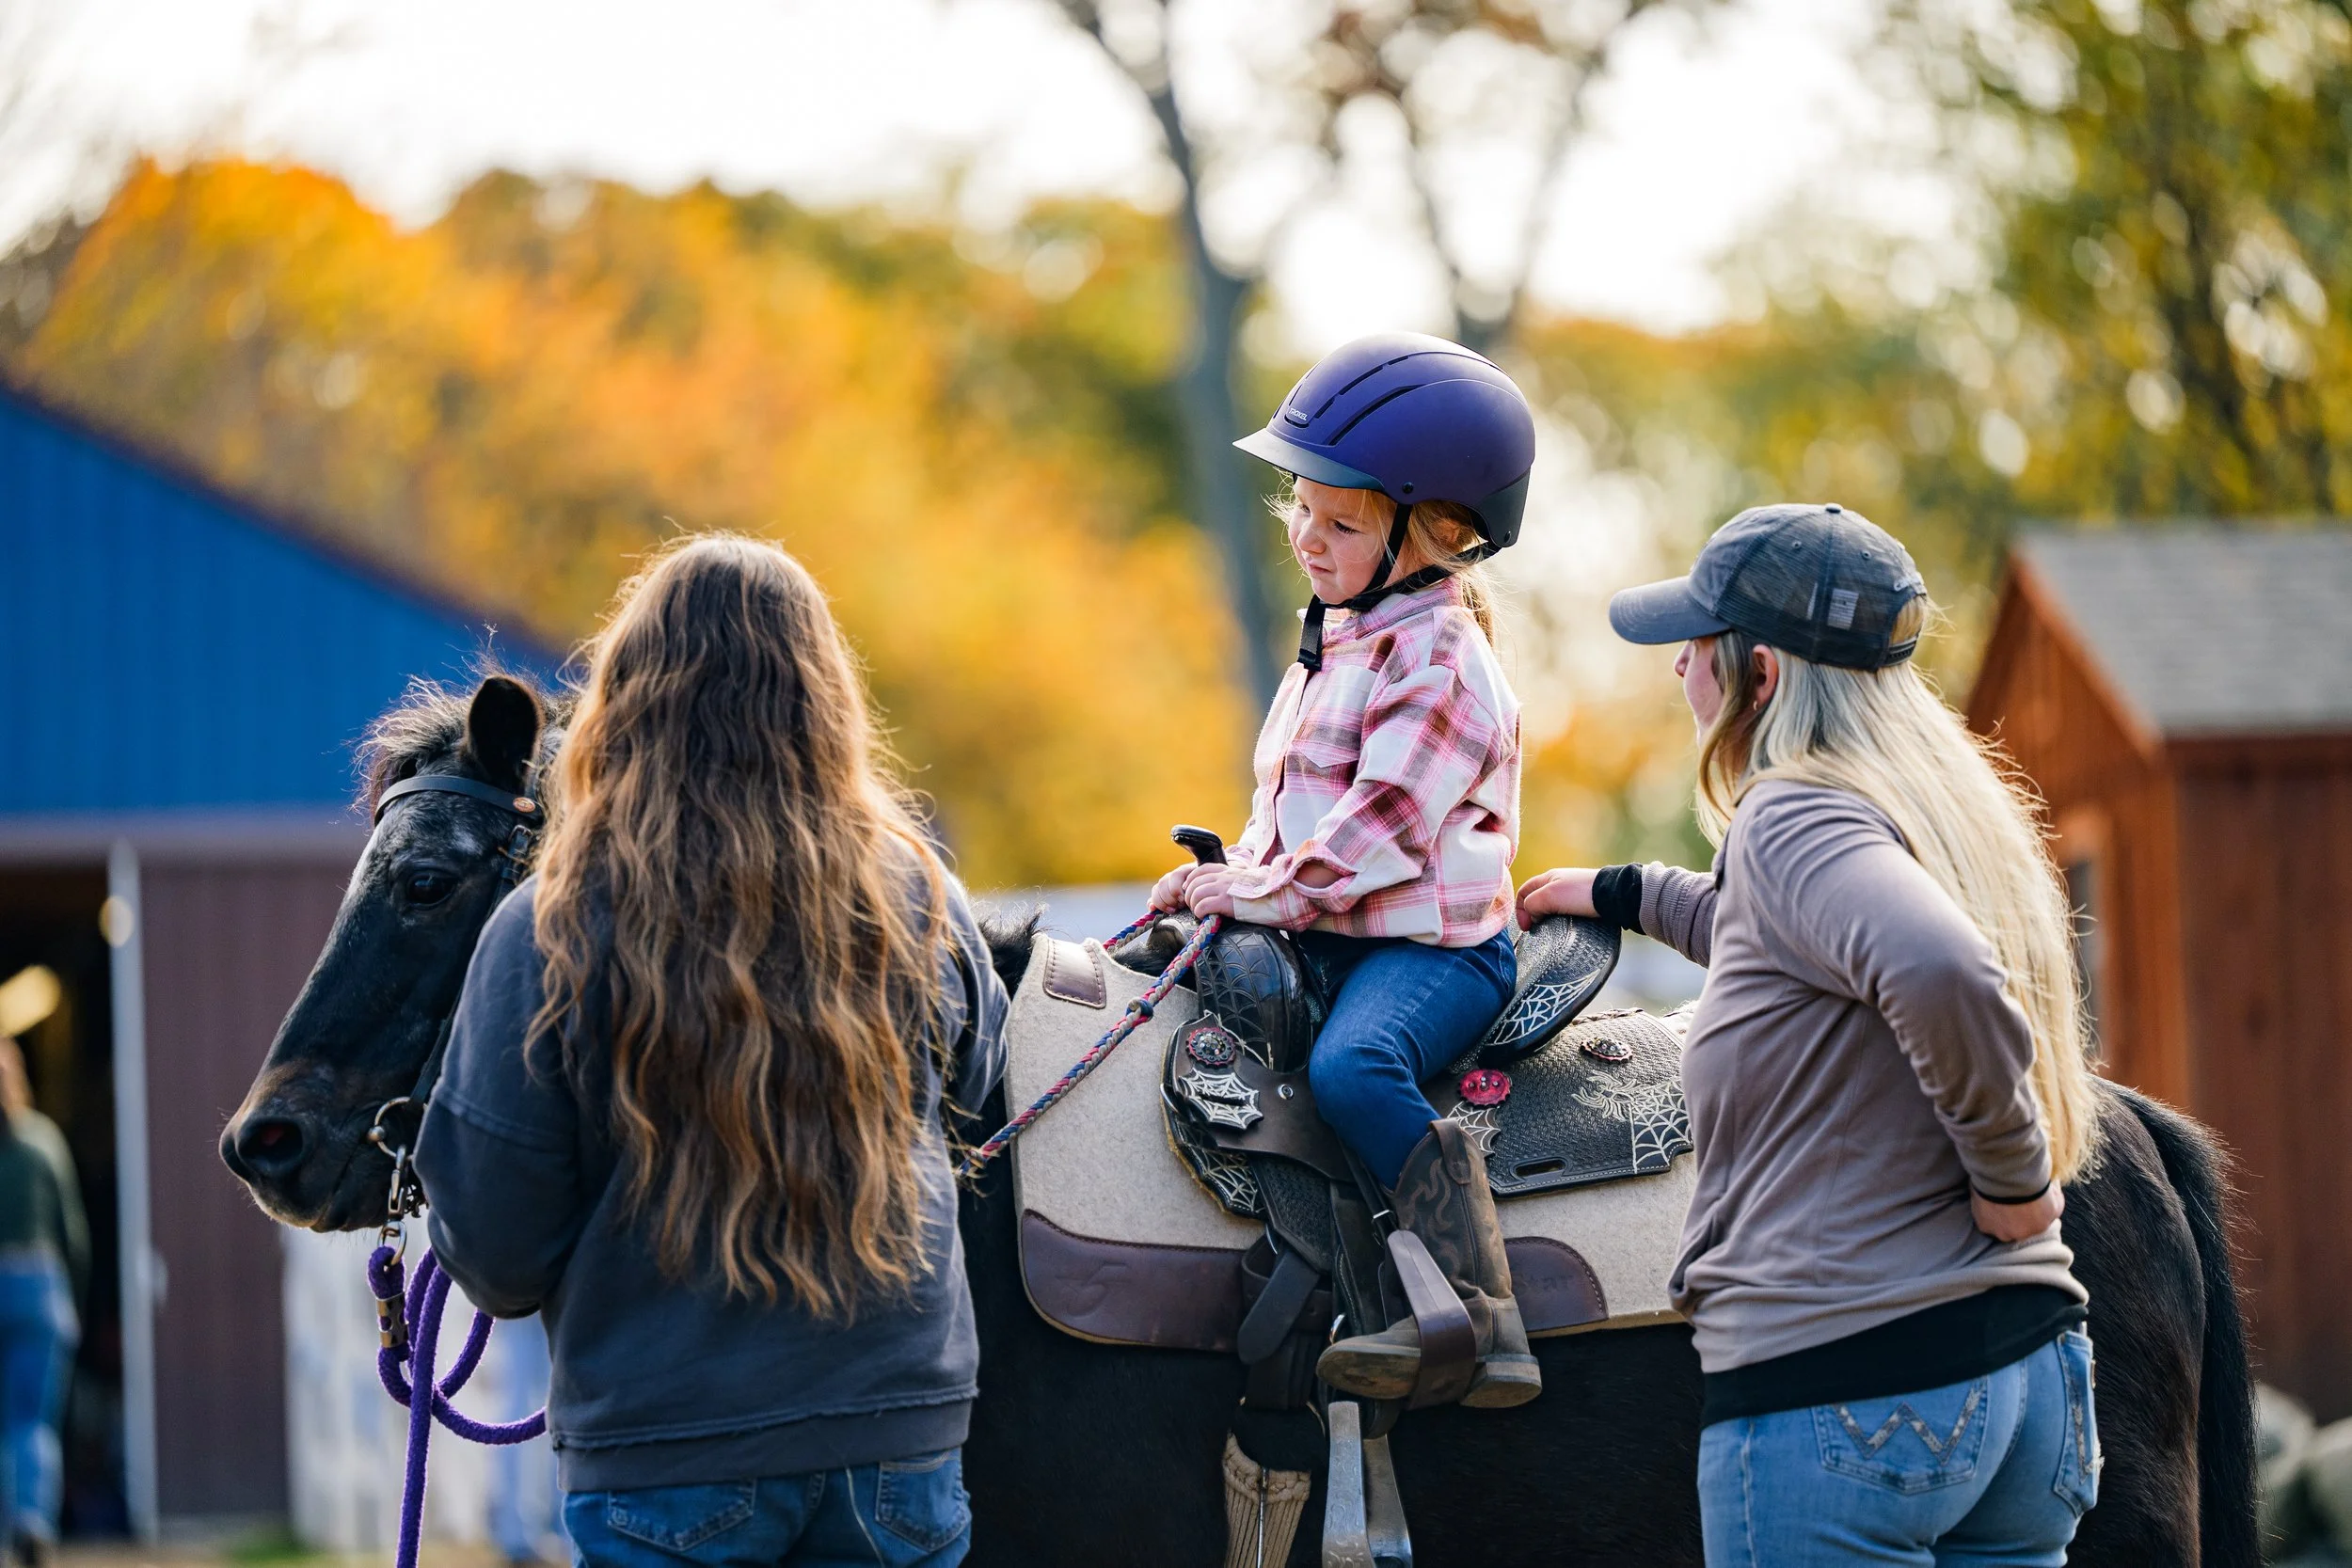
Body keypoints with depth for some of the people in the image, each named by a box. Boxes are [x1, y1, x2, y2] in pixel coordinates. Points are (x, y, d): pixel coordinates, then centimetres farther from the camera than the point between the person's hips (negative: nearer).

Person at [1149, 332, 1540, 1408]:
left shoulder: (1435, 660, -16)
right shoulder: (1344, 634, 16)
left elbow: (1379, 831, -21)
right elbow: (1292, 797, 25)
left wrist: (1253, 891, -14)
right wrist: (1233, 874, 8)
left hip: (1432, 947, -11)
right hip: (1333, 942, 11)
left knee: (1351, 1067, -36)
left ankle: (1481, 1326, -41)